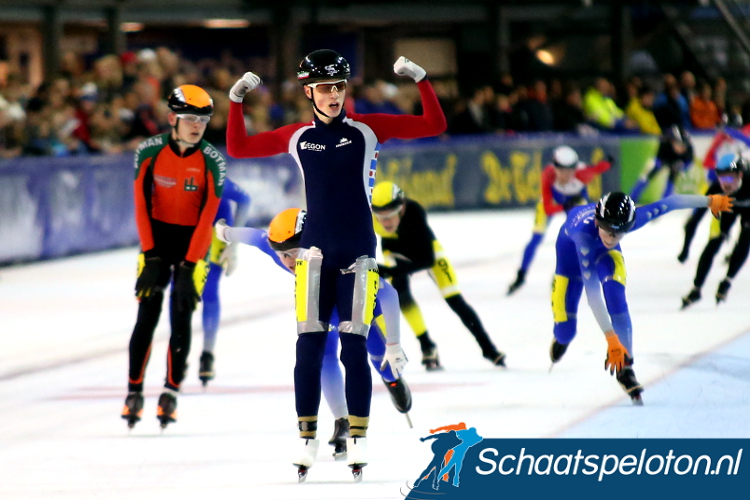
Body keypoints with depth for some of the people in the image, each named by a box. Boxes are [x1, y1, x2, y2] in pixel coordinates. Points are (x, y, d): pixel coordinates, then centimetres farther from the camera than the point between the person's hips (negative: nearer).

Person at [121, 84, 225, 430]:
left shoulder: (211, 161, -15)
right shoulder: (149, 153, -11)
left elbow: (208, 215, -16)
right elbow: (142, 204, -8)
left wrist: (190, 265, -20)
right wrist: (150, 254, -13)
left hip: (193, 240, -1)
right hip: (157, 236, 1)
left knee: (181, 317, -5)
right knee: (147, 315, -4)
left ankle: (171, 392, 6)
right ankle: (134, 391, 2)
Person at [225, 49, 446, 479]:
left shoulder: (367, 129, 0)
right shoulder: (297, 137, 5)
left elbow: (434, 125, -2)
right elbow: (238, 148, 13)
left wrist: (421, 80, -12)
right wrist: (237, 101, 4)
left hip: (358, 256, -2)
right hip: (316, 254, 2)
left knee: (354, 348, -4)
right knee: (308, 349, -2)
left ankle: (358, 441, 2)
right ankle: (307, 440, 4)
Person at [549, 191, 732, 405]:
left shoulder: (631, 220, -38)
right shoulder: (584, 233, -48)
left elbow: (670, 202, -21)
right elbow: (592, 291, -51)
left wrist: (710, 200, -6)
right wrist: (611, 338, -55)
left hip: (604, 250, 2)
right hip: (570, 244, -2)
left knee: (615, 294, -27)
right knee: (565, 331, -6)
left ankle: (625, 367, -16)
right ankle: (561, 337, 33)